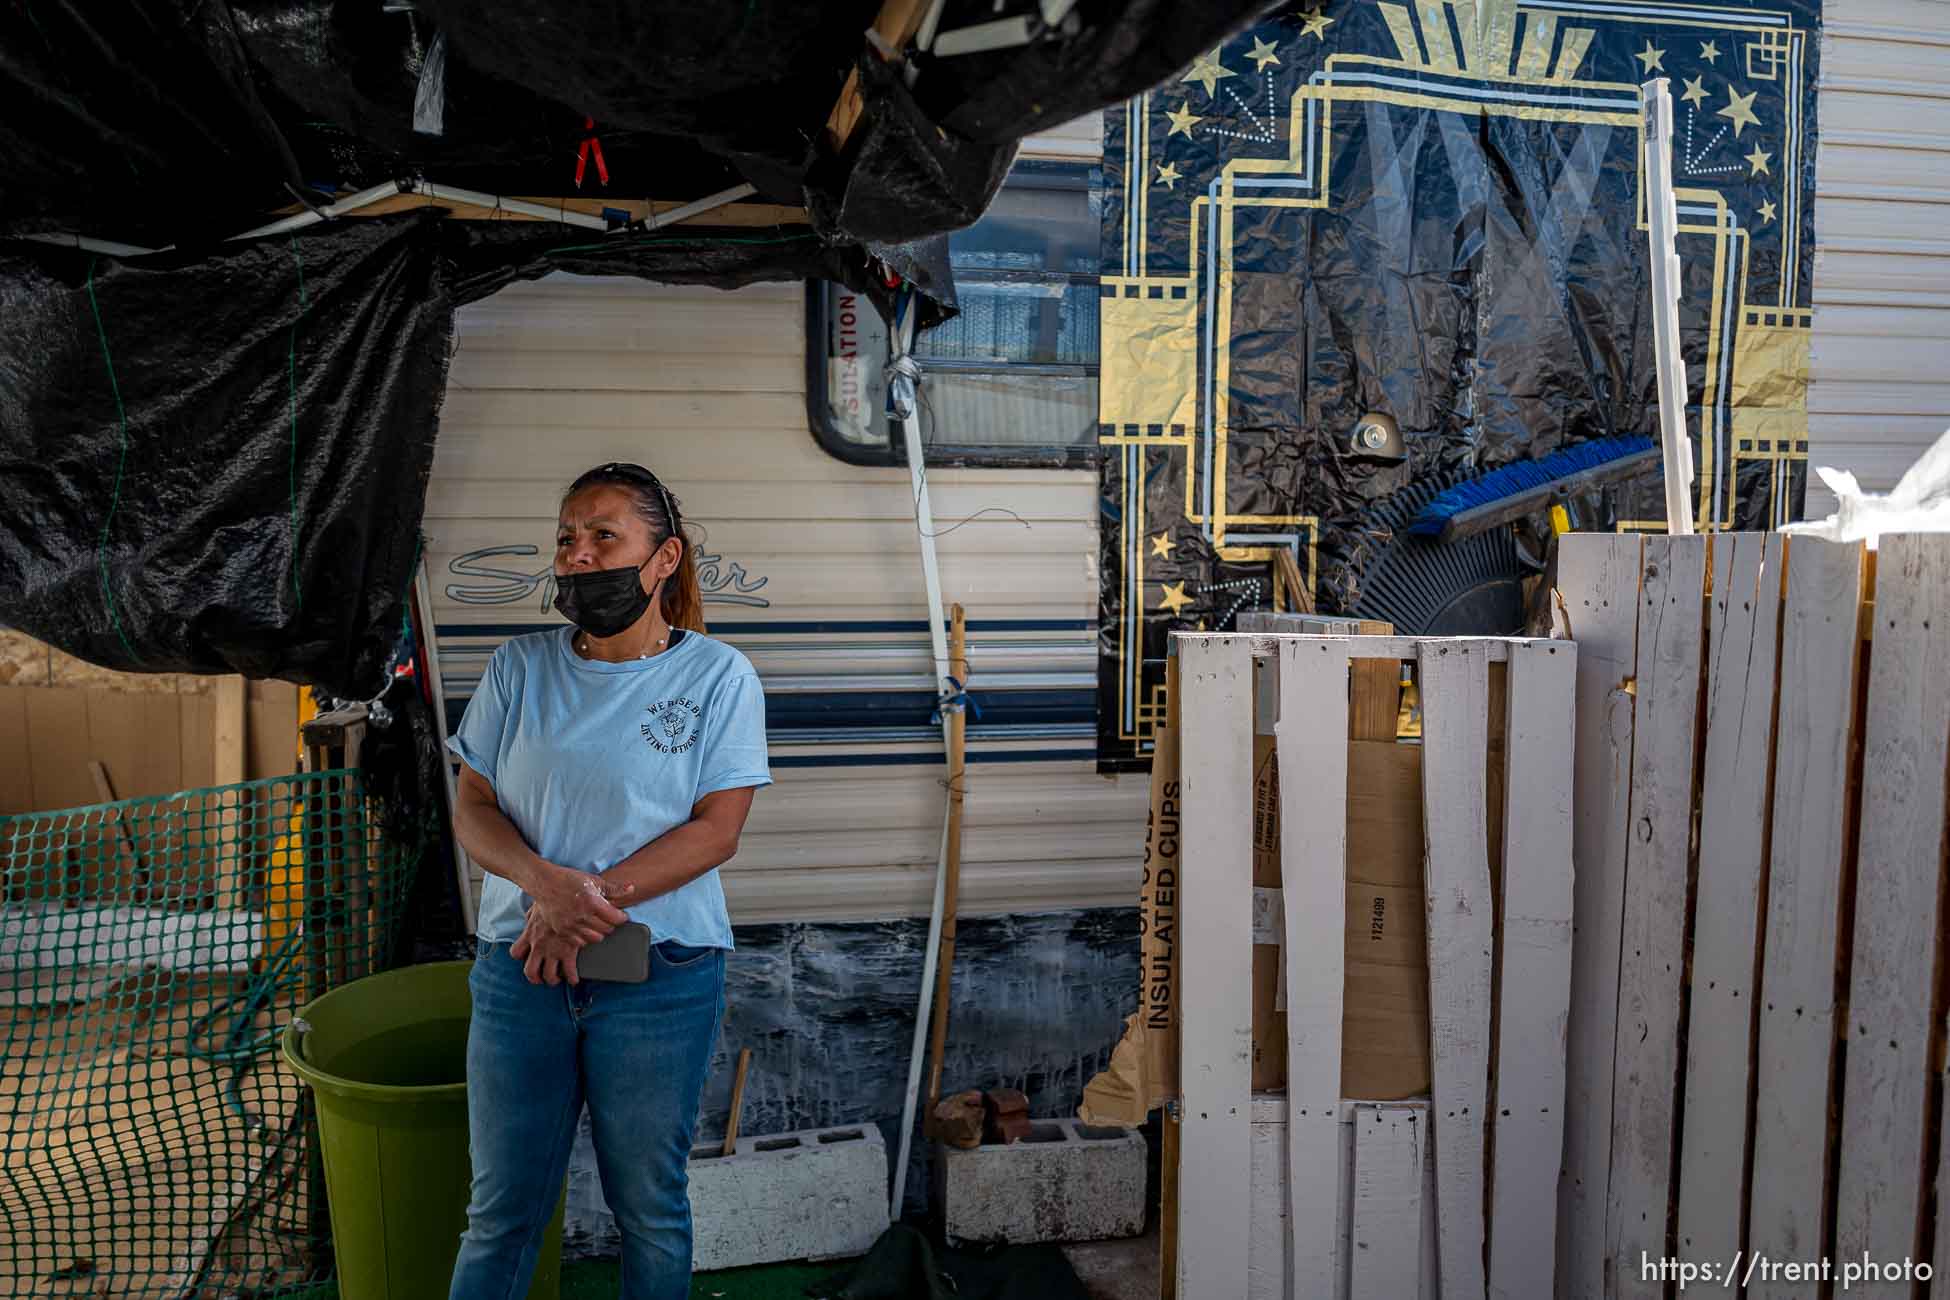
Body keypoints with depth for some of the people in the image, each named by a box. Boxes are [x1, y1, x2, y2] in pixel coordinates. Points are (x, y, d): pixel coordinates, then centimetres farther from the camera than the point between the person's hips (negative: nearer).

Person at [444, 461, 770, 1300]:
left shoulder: (718, 677, -5)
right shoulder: (519, 667, 3)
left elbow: (716, 830, -10)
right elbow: (472, 808, 2)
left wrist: (593, 897, -20)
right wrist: (546, 881, -18)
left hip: (661, 981, -2)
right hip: (518, 971, 2)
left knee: (650, 1205, 14)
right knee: (500, 1210, 13)